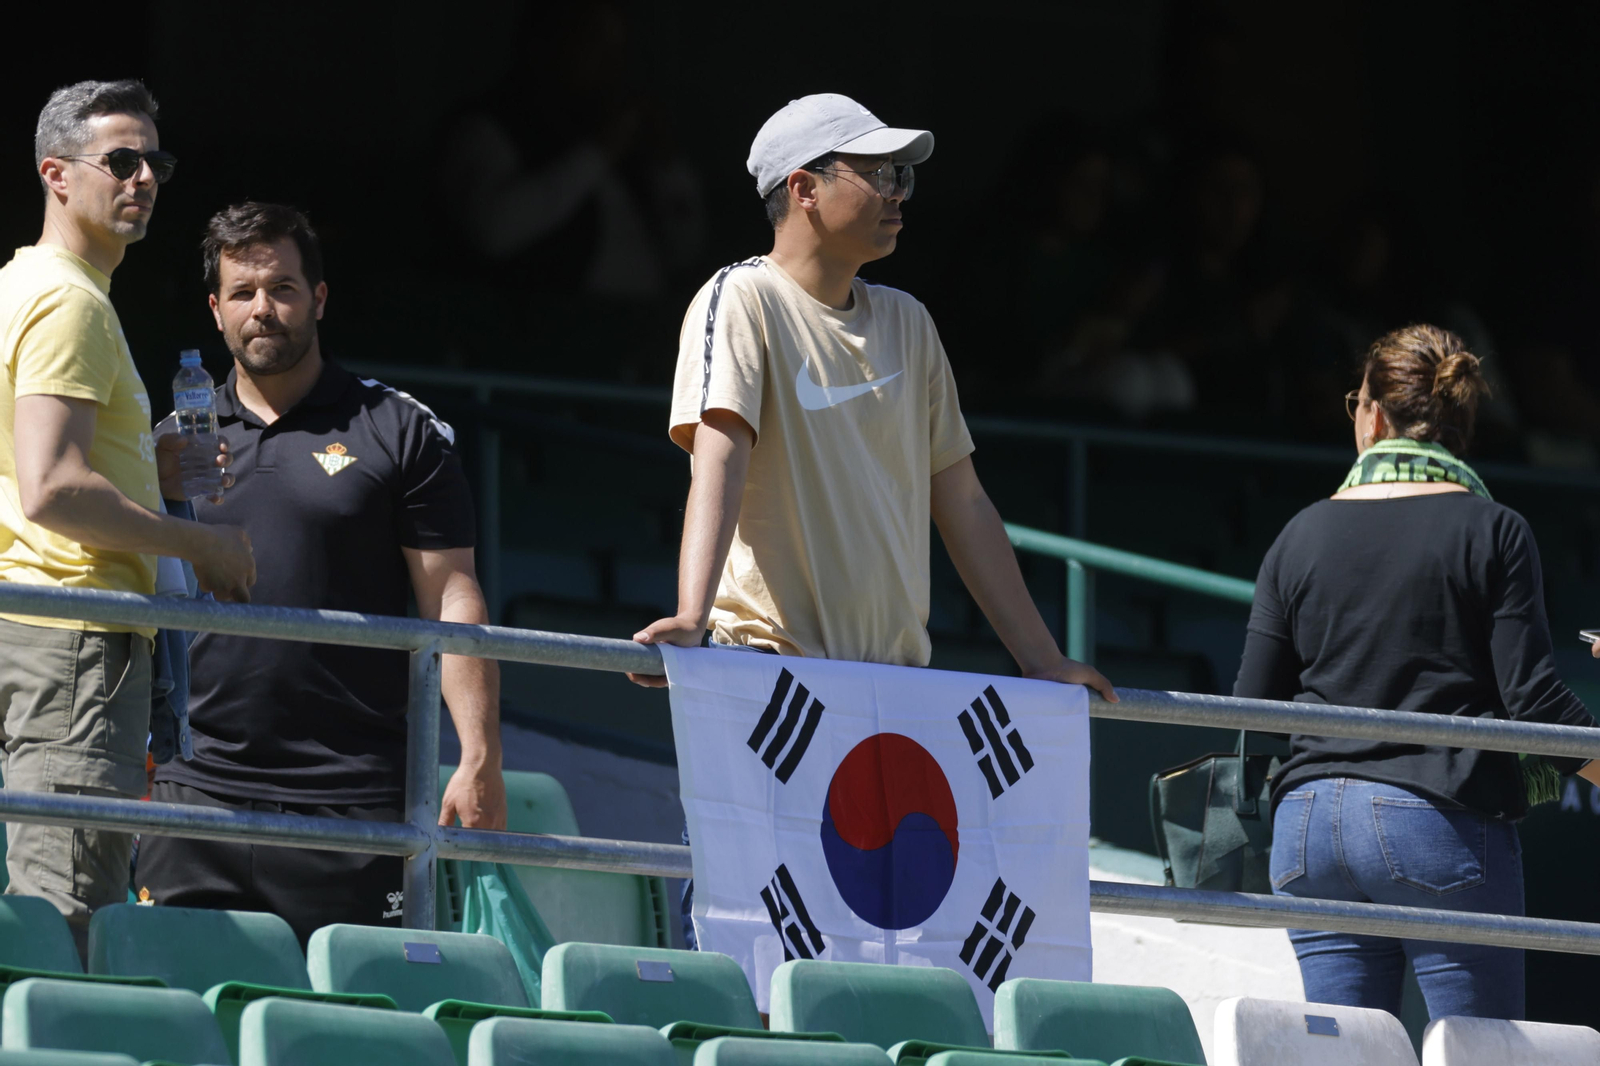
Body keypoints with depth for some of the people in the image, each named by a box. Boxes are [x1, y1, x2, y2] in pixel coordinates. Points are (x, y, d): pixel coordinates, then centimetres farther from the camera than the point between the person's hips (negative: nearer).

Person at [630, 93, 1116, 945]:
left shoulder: (906, 324, 17)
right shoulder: (743, 302, -3)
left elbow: (961, 502, 23)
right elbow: (718, 458, -18)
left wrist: (1041, 661, 22)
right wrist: (691, 618, -32)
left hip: (893, 683, 6)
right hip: (769, 667, -6)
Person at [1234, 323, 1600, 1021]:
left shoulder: (1302, 537, 8)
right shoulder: (1493, 533, -2)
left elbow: (1250, 709, 8)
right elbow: (1533, 698, -9)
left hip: (1310, 823, 4)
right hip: (1444, 822, -4)